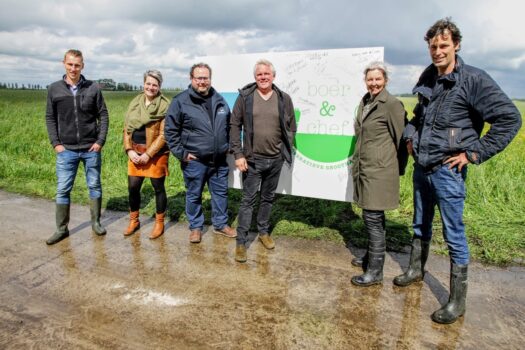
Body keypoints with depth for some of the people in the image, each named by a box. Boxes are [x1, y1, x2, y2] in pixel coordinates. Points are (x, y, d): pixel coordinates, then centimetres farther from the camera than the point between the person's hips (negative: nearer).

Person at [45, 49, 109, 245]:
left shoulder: (93, 88, -1)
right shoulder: (54, 89, 2)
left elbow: (103, 115, 1)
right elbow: (50, 118, 6)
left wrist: (100, 141, -6)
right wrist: (55, 143, -2)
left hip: (91, 149, 0)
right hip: (66, 150, 1)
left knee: (94, 186, 9)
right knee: (63, 190, 4)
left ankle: (96, 222, 25)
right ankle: (61, 229, 17)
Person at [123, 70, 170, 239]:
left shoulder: (165, 106, -8)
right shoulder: (135, 103, 9)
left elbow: (164, 135, -13)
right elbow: (127, 128, 9)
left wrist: (148, 154, -16)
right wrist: (129, 150, -3)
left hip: (156, 154, -5)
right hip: (135, 152, 5)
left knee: (158, 188, 6)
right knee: (133, 187, 9)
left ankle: (159, 223, 21)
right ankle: (133, 220, 29)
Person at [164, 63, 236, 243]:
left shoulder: (219, 100, 7)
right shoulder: (181, 101, -7)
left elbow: (229, 125, 19)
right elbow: (170, 130, -6)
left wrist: (227, 146, 12)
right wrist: (181, 153, -9)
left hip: (219, 160, 4)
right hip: (194, 161, -4)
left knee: (220, 193, 14)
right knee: (194, 195, 10)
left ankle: (221, 224, 31)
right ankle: (195, 227, 28)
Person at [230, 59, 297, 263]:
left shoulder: (284, 99, 2)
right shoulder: (245, 96, -3)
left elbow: (291, 128, 9)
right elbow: (235, 125, -3)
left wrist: (286, 151, 1)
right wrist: (238, 154, -9)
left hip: (276, 159, 3)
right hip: (252, 159, -2)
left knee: (268, 198, 16)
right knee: (248, 200, 2)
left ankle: (263, 232, 34)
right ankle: (241, 242, 12)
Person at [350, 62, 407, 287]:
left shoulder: (392, 104, -11)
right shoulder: (365, 101, 12)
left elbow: (401, 137, -7)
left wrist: (400, 168, -1)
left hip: (379, 171, -8)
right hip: (364, 168, 8)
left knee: (373, 218, -4)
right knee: (372, 217, 17)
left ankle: (375, 272, 7)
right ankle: (371, 256, 32)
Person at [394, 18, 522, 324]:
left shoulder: (474, 79, -13)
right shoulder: (427, 78, 6)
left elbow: (510, 119, -14)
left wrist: (475, 153, -15)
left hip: (447, 171, -6)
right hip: (421, 167, 7)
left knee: (454, 235, 2)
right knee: (421, 224, 20)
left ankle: (458, 301, 15)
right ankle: (416, 270, 41)